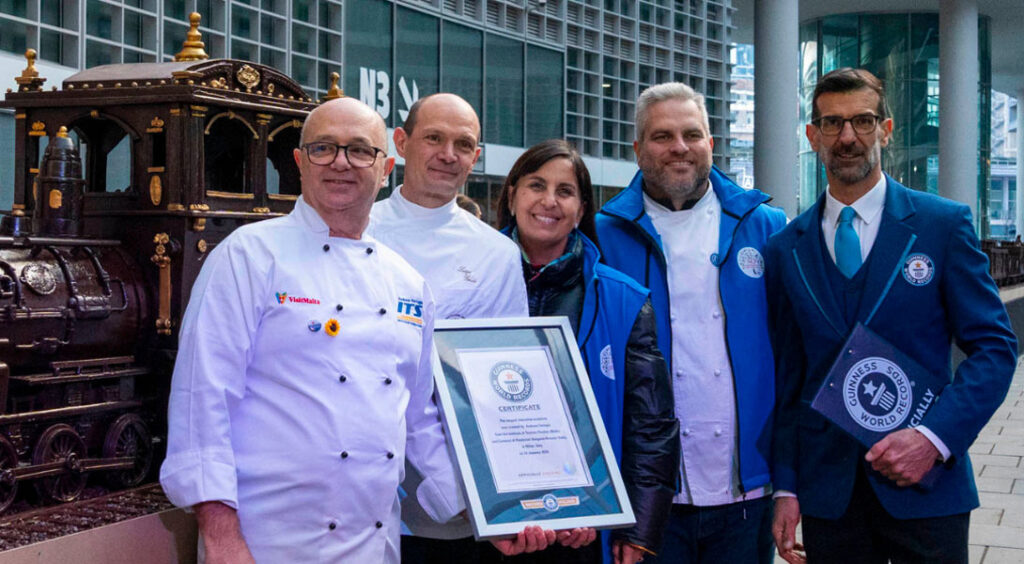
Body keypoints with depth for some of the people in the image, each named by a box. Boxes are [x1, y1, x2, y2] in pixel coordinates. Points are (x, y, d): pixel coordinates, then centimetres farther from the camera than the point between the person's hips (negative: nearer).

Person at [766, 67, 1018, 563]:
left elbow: (995, 347, -3)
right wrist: (785, 487, 2)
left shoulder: (944, 224, -1)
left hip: (926, 486, -2)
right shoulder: (785, 248, 6)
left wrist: (933, 437, -16)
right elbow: (787, 377, 7)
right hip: (827, 494, 2)